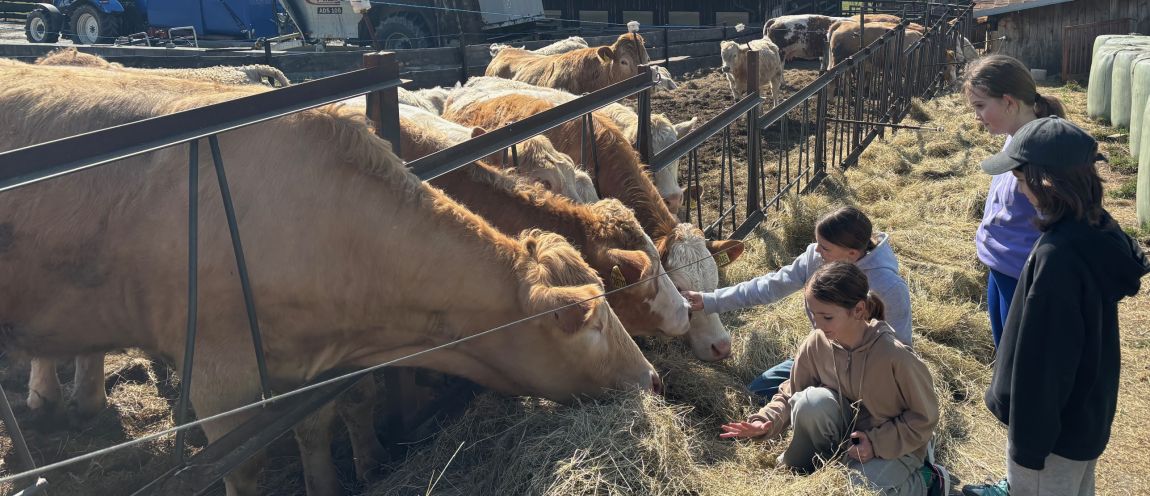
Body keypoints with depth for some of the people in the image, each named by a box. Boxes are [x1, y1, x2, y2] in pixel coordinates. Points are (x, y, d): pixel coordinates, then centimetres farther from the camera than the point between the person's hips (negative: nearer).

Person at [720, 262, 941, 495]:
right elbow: (790, 393, -3)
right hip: (847, 432, 3)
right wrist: (766, 421, -21)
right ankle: (799, 470, -2)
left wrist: (876, 444, -21)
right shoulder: (816, 343, -16)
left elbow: (924, 417, -14)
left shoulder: (895, 356, -28)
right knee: (813, 400, -28)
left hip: (894, 447, -3)